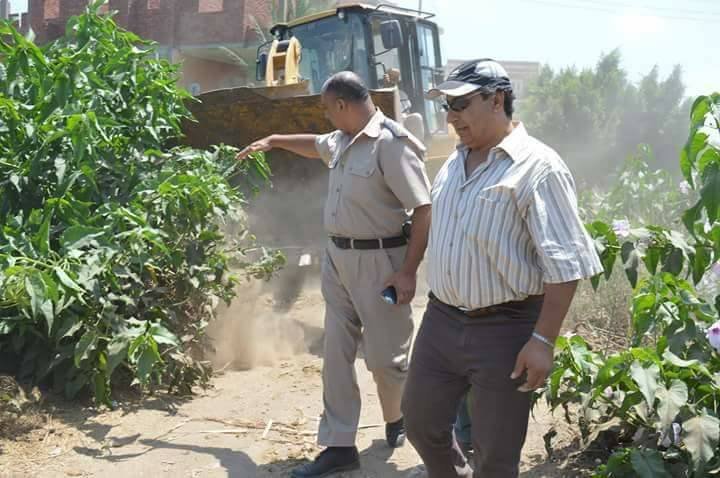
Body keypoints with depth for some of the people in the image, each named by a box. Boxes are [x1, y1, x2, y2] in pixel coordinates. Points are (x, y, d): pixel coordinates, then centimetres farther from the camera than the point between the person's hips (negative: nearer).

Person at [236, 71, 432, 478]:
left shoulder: (392, 142, -18)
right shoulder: (343, 141, 9)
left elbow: (423, 209, -20)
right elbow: (315, 145, 35)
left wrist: (409, 271, -22)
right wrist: (273, 141, 40)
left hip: (379, 262, -8)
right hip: (337, 259, 8)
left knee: (386, 355, 3)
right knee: (337, 355, 7)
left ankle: (396, 419, 32)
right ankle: (340, 445, 14)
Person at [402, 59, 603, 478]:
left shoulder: (536, 167, -15)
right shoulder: (454, 163, 10)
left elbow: (565, 264, -19)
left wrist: (543, 341, -22)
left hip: (503, 329, -7)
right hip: (440, 321, 7)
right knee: (421, 421, 18)